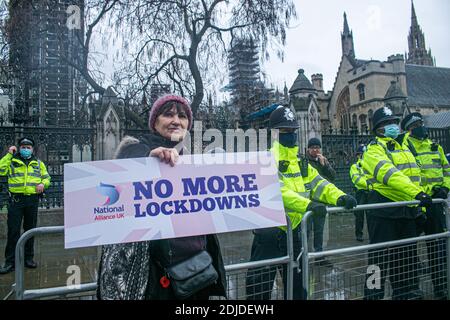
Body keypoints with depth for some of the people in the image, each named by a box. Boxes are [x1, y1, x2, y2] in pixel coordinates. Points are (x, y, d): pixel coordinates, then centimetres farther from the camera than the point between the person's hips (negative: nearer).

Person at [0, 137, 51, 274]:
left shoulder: (39, 163, 13)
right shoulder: (12, 161, 6)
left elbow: (47, 177, 15)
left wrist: (43, 183, -7)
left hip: (32, 200, 3)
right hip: (16, 200, -2)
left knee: (30, 229, 10)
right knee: (13, 231, -3)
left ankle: (29, 258, 22)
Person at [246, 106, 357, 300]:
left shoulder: (300, 160, 11)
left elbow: (316, 182, 1)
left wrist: (339, 197, -17)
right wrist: (308, 205, -41)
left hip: (293, 229, 7)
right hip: (269, 231, -7)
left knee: (298, 283, 21)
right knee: (261, 285, 5)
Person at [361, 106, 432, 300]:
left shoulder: (403, 147, 18)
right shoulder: (374, 151, -9)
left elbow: (414, 176, 22)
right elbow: (390, 174, -25)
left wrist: (419, 202, 15)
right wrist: (417, 193, -34)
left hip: (407, 209, 8)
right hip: (384, 210, -8)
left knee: (407, 253, 18)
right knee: (381, 255, -2)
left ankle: (405, 291, 33)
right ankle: (373, 294, 11)